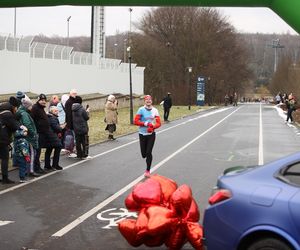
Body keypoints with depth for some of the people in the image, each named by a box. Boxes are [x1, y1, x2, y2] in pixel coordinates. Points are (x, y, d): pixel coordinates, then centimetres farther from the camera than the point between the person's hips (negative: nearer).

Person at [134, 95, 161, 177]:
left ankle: (148, 170, 11)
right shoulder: (141, 110, -7)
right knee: (144, 154, 3)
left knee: (149, 153, -4)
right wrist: (146, 124, -20)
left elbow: (158, 123, -1)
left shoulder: (155, 110, 1)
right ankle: (148, 159, 41)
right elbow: (136, 121, -11)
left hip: (151, 134, 1)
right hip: (142, 134, -1)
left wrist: (152, 127, -20)